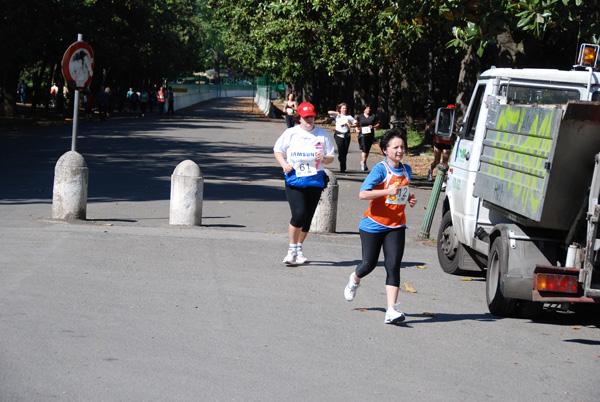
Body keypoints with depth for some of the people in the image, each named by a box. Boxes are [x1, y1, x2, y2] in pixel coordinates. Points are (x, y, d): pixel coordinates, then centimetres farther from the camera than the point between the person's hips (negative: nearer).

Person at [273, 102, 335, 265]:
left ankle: (299, 250, 22)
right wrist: (284, 164, -6)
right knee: (299, 214, -17)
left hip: (315, 180, 2)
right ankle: (292, 249, 1)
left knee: (308, 217, 4)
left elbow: (331, 157, 12)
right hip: (294, 180, -2)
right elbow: (277, 150, 13)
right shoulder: (291, 133, 3)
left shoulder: (323, 134, 6)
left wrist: (324, 159, -12)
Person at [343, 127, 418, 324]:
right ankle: (355, 279, 44)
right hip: (373, 225, -4)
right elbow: (363, 194, -21)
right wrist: (387, 191, -31)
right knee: (369, 264, 6)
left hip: (396, 226, 4)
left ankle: (391, 310, -15)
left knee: (393, 265, -10)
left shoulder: (407, 170, 7)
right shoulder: (380, 169, -13)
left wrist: (409, 199, 4)